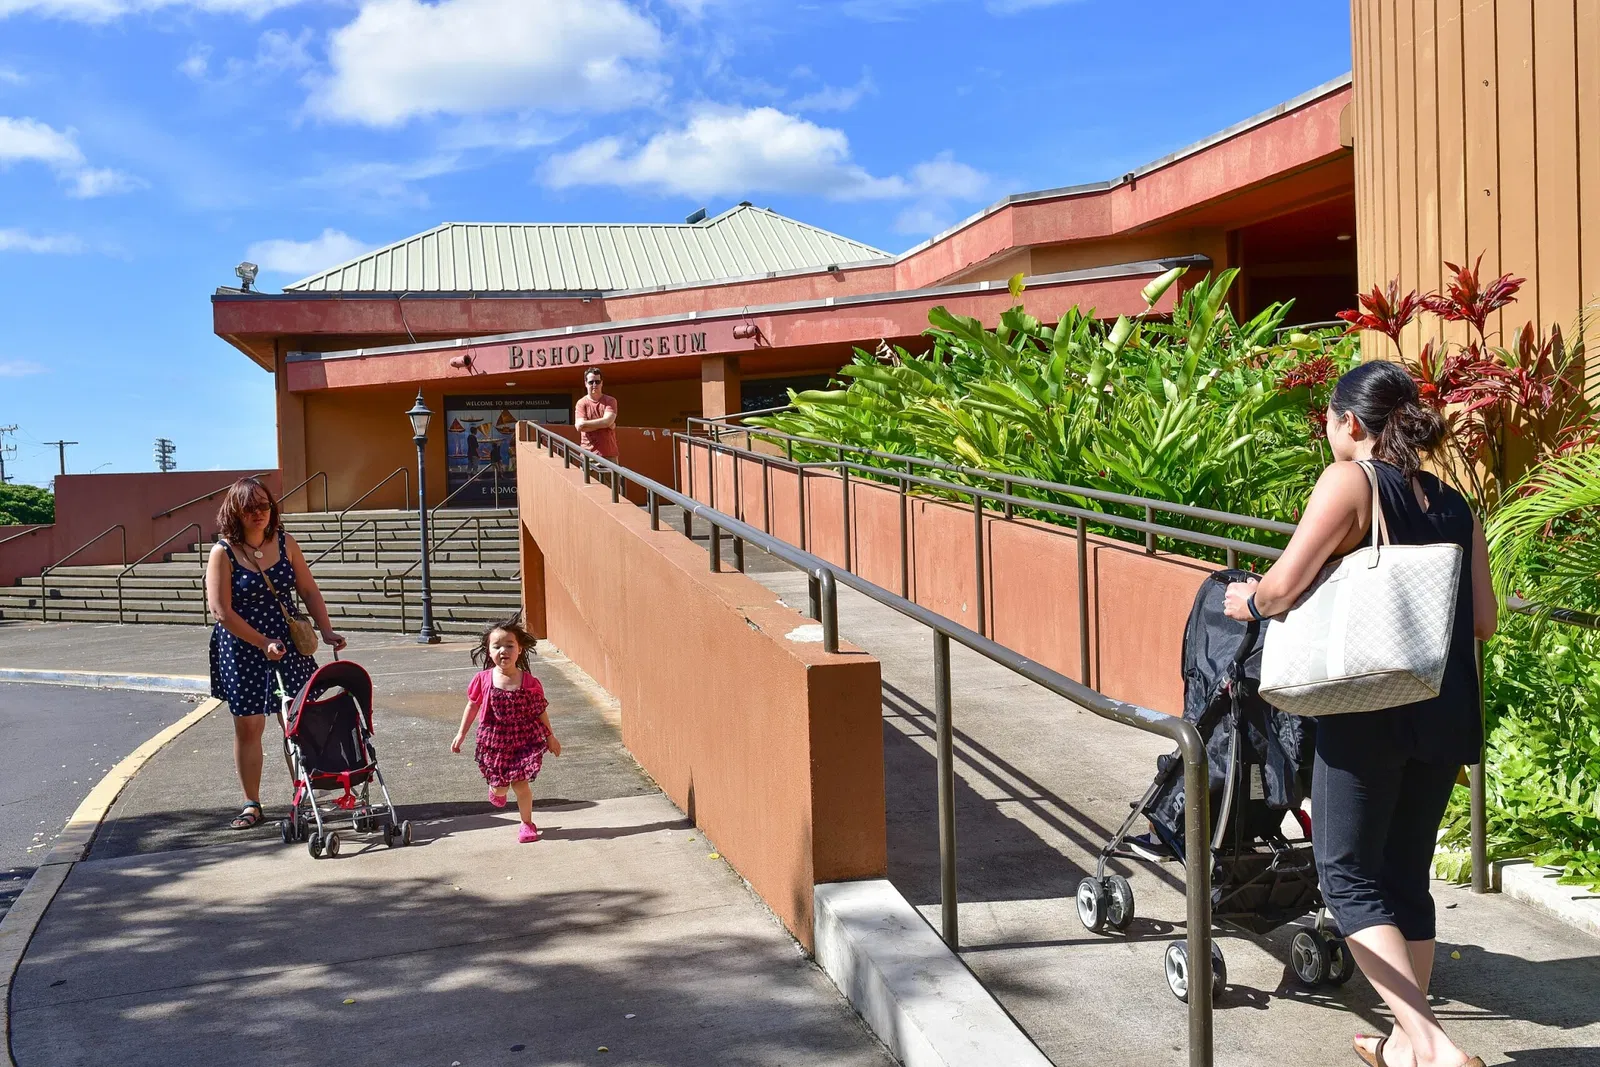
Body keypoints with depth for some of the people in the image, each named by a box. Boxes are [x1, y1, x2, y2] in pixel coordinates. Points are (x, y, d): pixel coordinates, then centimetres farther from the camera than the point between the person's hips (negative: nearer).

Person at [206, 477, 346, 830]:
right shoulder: (223, 552, -10)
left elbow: (308, 590, 7)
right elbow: (221, 611, -14)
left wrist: (327, 631, -3)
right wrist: (263, 643, -18)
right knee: (248, 725, 4)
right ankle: (252, 804, 16)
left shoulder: (284, 542, 2)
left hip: (288, 643, 3)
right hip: (242, 649, -3)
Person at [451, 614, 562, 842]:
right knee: (499, 785, 9)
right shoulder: (483, 680, -10)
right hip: (494, 741, 1)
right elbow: (472, 706, 4)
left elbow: (541, 711, 0)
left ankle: (527, 824, 18)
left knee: (520, 784, -4)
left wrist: (550, 737, 8)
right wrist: (461, 734, 9)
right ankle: (496, 791, 47)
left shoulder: (530, 682, -13)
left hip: (524, 740, -1)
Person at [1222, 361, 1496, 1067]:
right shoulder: (1454, 505, 11)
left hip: (1369, 713, -7)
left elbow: (1284, 585, -16)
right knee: (1407, 878, 17)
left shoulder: (1351, 480, -8)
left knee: (1349, 877, 4)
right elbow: (1481, 620, 11)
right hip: (1447, 716, 7)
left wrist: (1250, 600, 5)